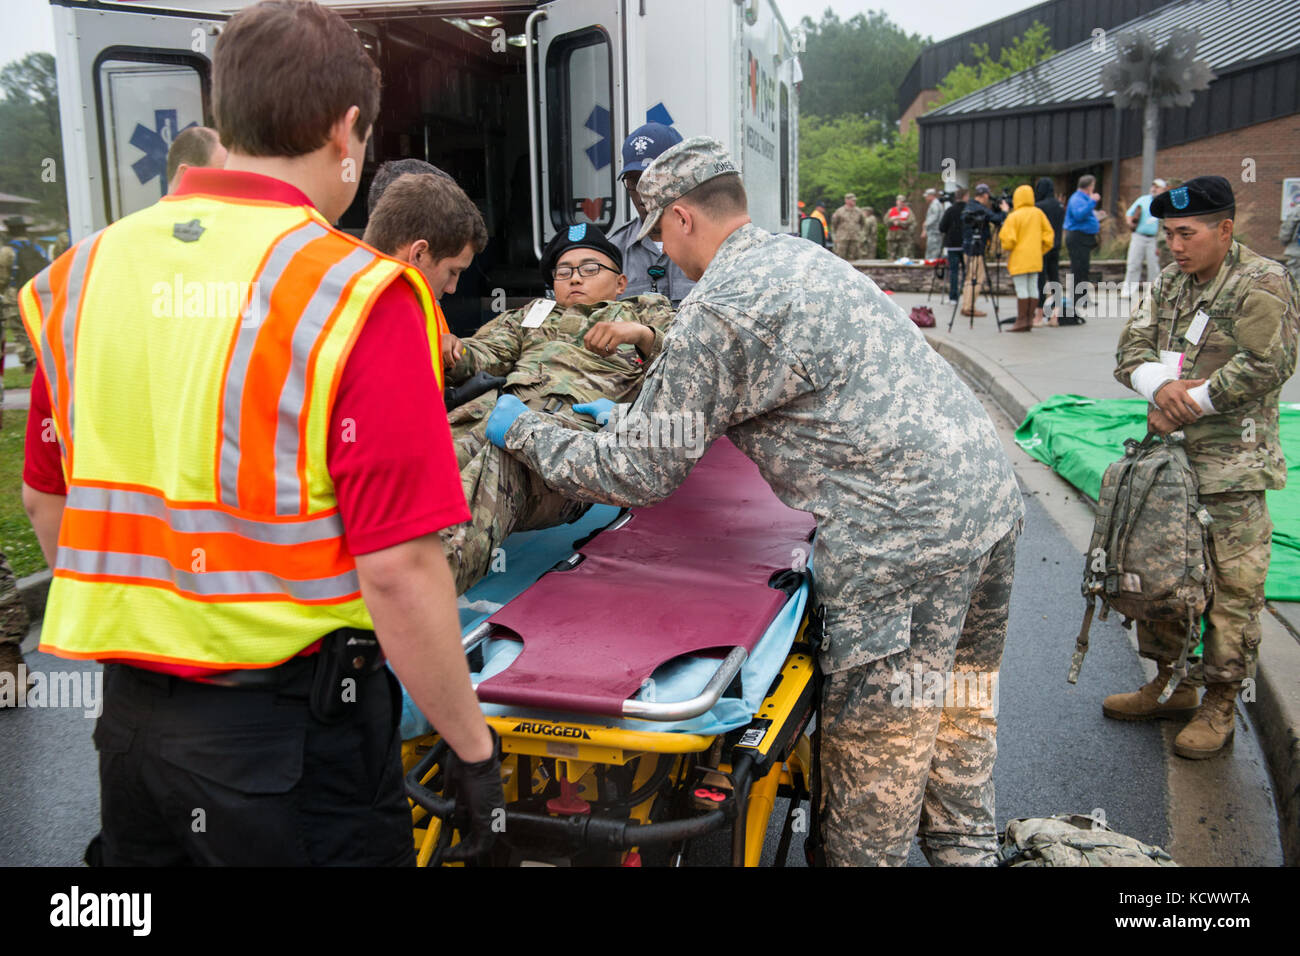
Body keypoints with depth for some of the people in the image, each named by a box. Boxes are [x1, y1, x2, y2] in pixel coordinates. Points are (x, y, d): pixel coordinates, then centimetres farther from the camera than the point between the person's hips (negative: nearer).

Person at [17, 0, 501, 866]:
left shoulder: (83, 274, 0)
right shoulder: (354, 295, -19)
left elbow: (46, 501, 12)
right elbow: (397, 568, -21)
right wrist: (472, 746, -9)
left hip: (131, 702, 6)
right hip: (293, 720, -5)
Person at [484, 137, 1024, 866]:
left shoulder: (719, 307, -10)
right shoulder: (799, 255, 18)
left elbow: (642, 472, -8)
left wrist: (524, 433, 7)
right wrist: (628, 415, 35)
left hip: (908, 534, -10)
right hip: (992, 493, 10)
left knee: (875, 745, 6)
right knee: (958, 702, 23)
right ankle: (966, 846, 38)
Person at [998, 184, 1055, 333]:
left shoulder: (1013, 217, -10)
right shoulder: (1038, 213, 5)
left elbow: (1008, 239, -13)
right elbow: (1048, 233, 8)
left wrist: (1005, 249, 7)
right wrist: (1042, 250, 16)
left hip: (1019, 258, -6)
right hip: (1035, 258, 6)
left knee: (1021, 289, -6)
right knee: (1033, 288, 8)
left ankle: (1021, 321, -7)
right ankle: (1030, 319, 12)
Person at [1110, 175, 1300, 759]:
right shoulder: (1170, 285, 12)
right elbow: (1132, 348, 6)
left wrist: (1189, 402, -16)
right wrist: (1160, 385, -15)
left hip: (1231, 469, -7)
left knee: (1232, 588, -1)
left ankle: (1219, 707, 13)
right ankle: (1167, 683, 30)